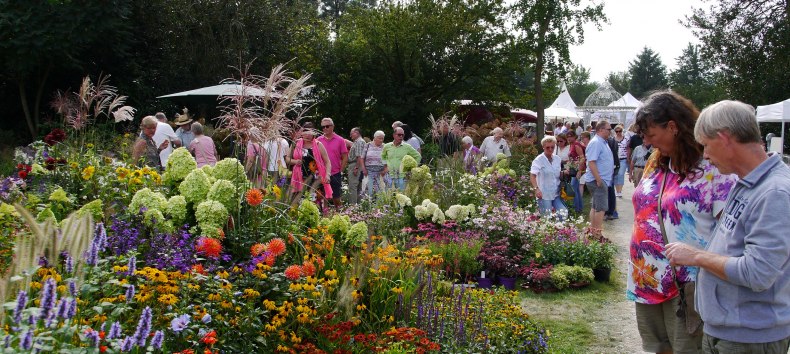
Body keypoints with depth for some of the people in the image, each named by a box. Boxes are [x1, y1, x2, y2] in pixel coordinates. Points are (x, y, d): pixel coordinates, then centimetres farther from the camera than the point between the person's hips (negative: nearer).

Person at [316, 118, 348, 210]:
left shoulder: (340, 140, -1)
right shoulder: (318, 140, 3)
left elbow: (345, 157, 1)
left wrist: (340, 171, -4)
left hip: (335, 174, -1)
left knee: (336, 198, 8)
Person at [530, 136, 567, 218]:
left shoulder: (557, 158, 10)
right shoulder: (539, 160, -7)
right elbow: (532, 176, -17)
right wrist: (536, 188, -32)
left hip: (556, 194, 5)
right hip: (544, 195, -5)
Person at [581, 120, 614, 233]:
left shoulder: (602, 142, 14)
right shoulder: (595, 143, -18)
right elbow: (591, 162, -25)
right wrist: (599, 180, -26)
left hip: (602, 180, 10)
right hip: (598, 180, -10)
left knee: (595, 206, 14)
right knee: (601, 207, -10)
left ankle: (593, 229, 21)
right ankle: (597, 231, -8)